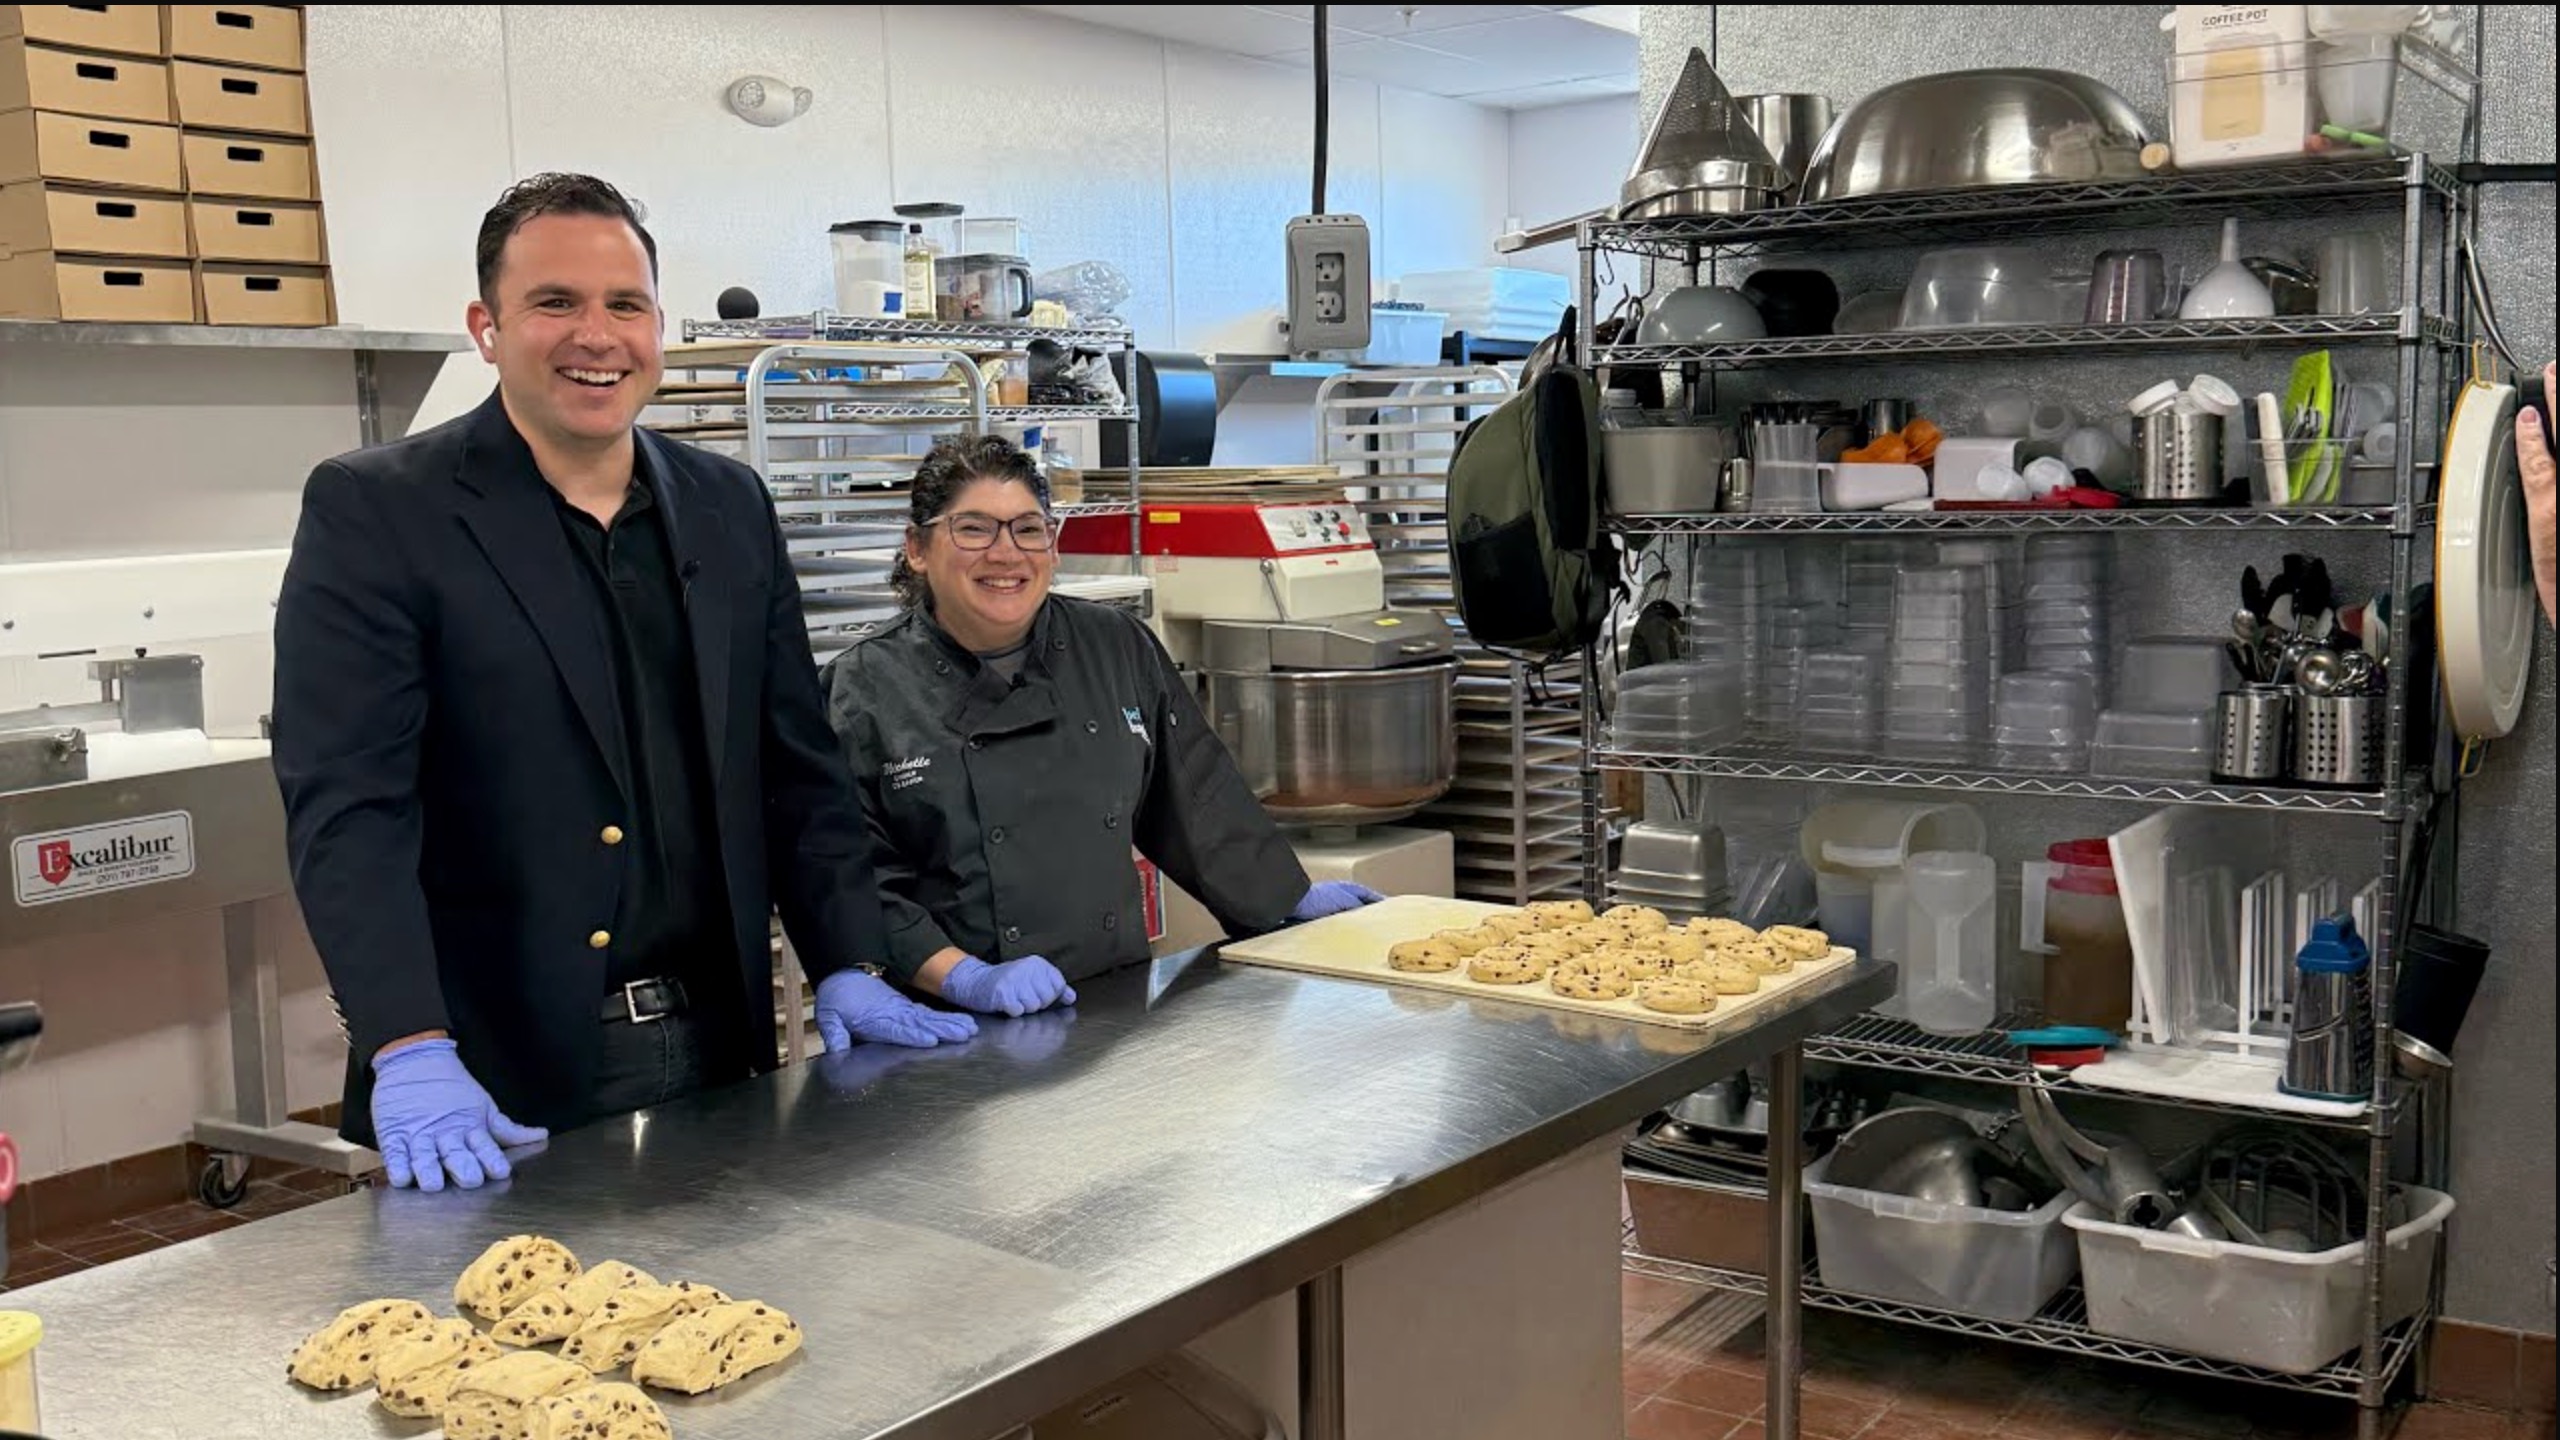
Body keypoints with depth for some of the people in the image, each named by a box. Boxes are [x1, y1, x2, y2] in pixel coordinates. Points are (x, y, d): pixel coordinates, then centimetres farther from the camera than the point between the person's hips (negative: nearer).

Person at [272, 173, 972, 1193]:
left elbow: (796, 771, 12)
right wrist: (410, 1053, -24)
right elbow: (347, 803, -14)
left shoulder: (730, 508, 8)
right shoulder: (373, 514, -7)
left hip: (713, 1049, 5)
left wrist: (851, 970, 3)